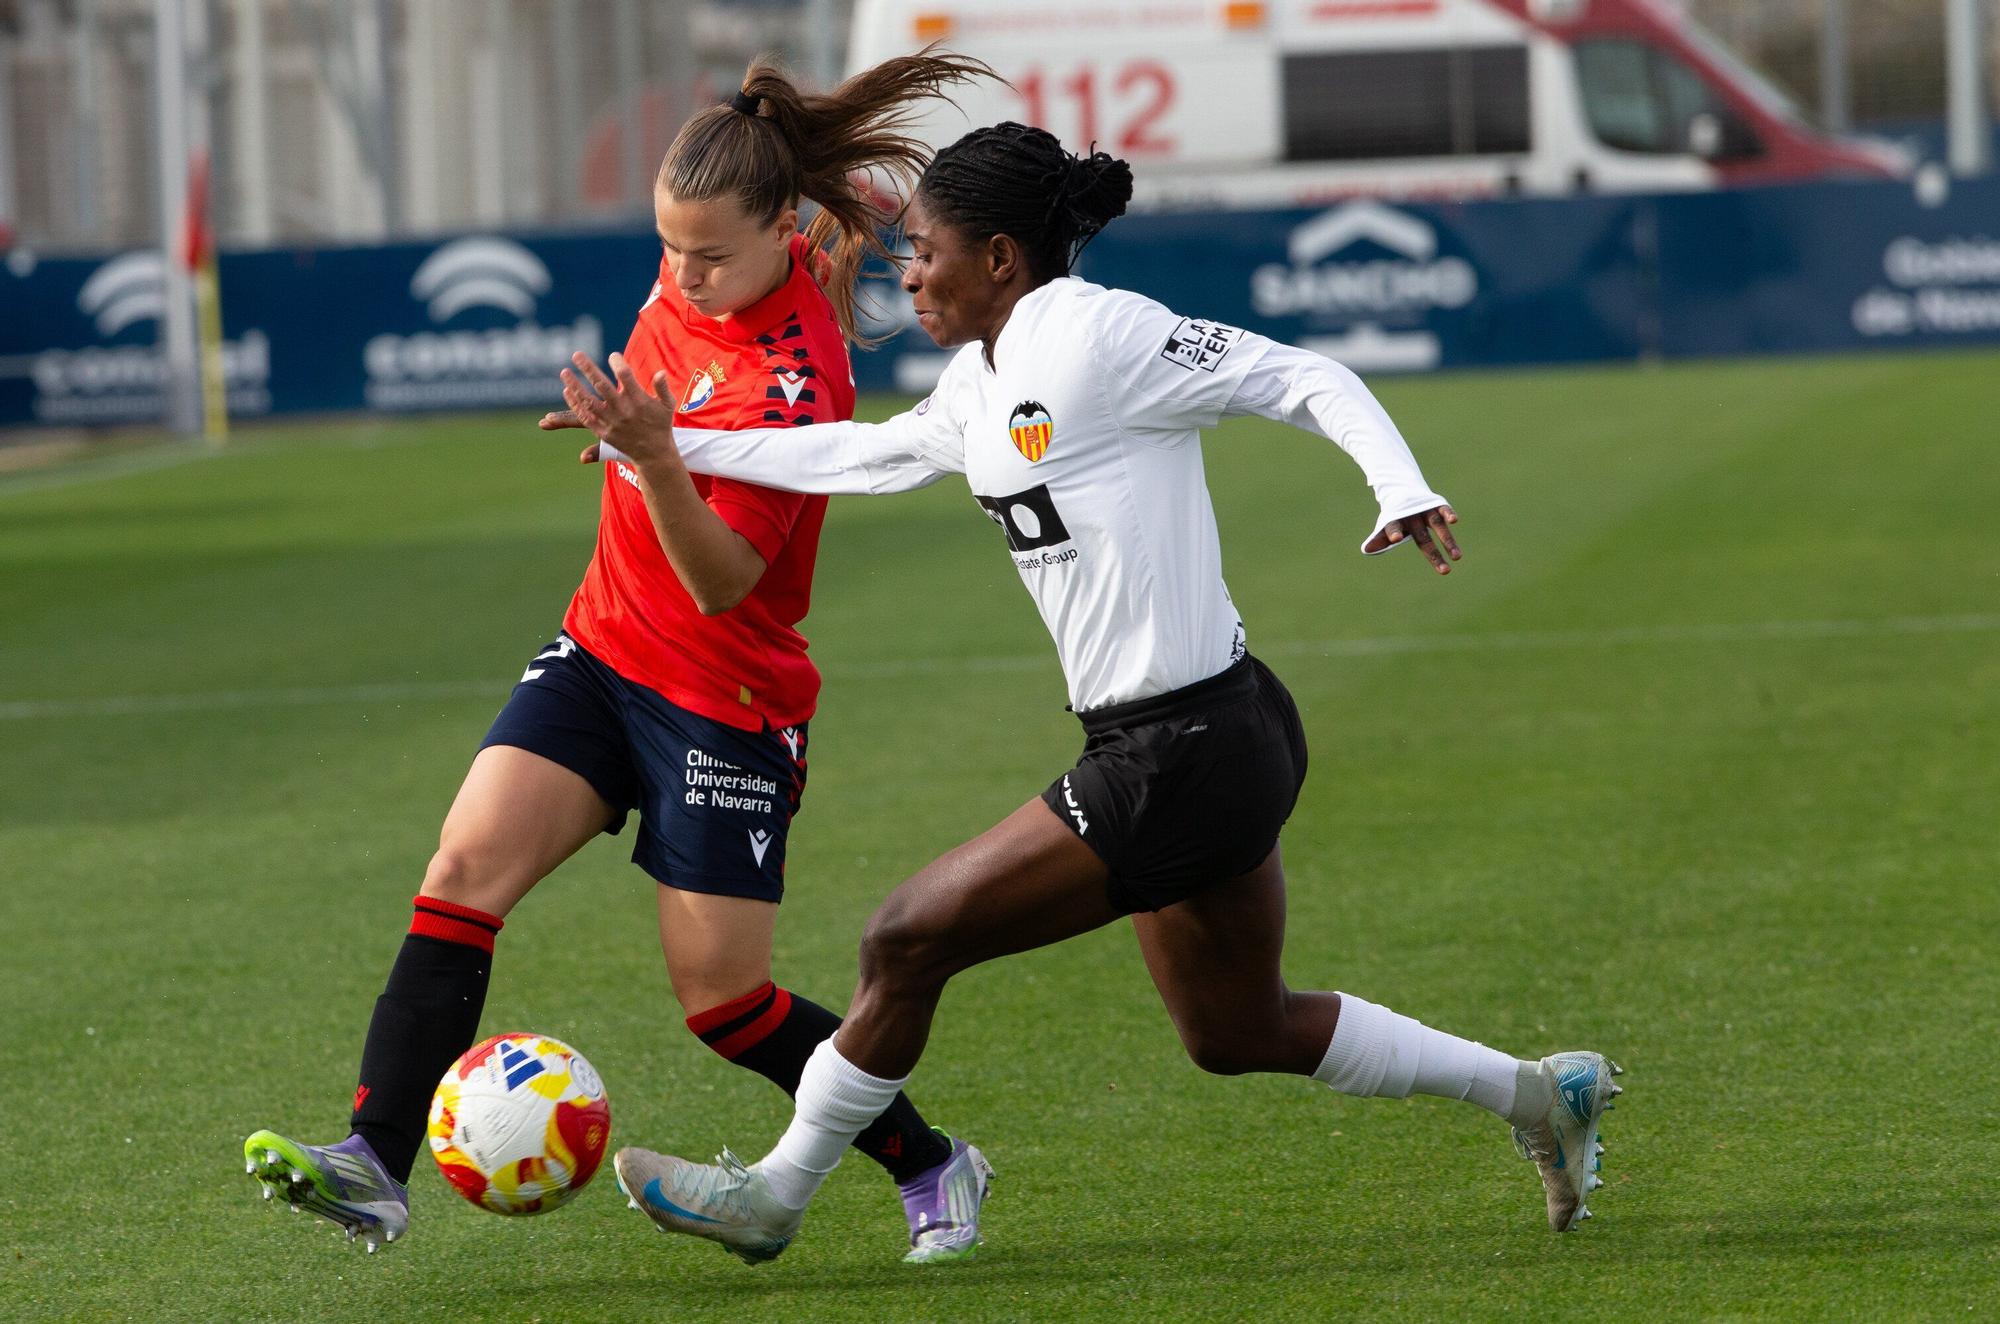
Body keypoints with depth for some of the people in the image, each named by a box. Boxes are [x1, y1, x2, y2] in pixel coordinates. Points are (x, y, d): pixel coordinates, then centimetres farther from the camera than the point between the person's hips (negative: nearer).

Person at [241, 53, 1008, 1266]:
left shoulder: (797, 381, -26)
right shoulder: (700, 278, -5)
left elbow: (721, 580, -31)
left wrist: (654, 459, -47)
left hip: (725, 699, -7)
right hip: (605, 651, 7)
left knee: (721, 995, -1)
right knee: (468, 863, -14)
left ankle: (933, 1167, 21)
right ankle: (378, 1163, -18)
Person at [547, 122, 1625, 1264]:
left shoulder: (1097, 335, -15)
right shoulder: (984, 380, 12)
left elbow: (1301, 376, -15)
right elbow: (870, 454, 24)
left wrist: (1404, 490, -30)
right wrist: (672, 450, 21)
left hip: (1179, 761, -10)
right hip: (1218, 743, 10)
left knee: (909, 942, -3)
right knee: (1240, 1033, 22)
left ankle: (774, 1196, 13)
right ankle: (1538, 1093, 30)